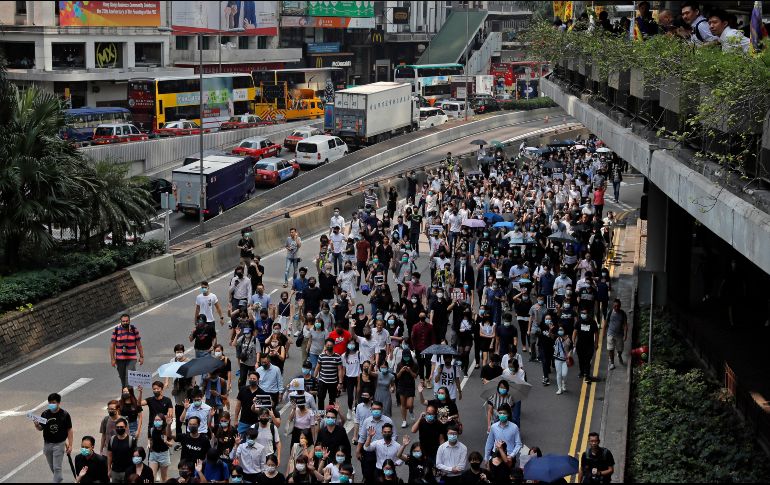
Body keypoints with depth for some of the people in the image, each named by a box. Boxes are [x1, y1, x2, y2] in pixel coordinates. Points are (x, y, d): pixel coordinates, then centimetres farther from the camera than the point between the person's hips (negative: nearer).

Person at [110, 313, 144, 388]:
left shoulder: (134, 330, 1)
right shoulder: (116, 330, -2)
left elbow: (138, 344, 6)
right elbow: (112, 345, 1)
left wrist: (141, 356, 5)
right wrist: (112, 359, -2)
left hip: (131, 359, -1)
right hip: (120, 359, 1)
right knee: (122, 377, 10)